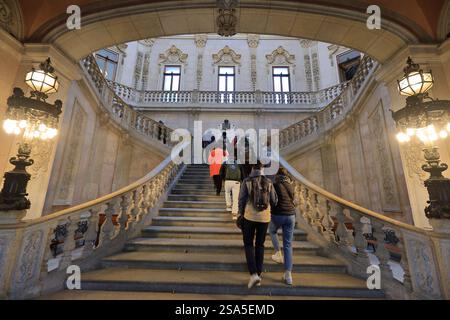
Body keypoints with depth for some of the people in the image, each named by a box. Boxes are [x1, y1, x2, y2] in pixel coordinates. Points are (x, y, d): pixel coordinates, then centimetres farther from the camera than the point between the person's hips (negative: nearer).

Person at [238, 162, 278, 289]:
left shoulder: (246, 181, -7)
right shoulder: (268, 182, -1)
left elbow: (241, 200, -7)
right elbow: (274, 201, 1)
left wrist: (241, 214, 9)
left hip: (249, 217, -2)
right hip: (264, 218, 3)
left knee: (248, 245, 14)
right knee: (259, 245, 19)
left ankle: (254, 274, 1)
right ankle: (258, 274, 25)